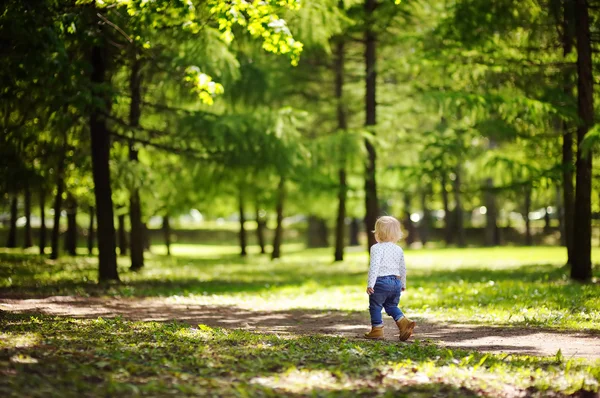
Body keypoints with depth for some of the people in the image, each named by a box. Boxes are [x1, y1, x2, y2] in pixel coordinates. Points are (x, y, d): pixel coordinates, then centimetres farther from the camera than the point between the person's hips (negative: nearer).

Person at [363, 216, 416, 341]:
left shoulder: (376, 248, -8)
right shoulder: (398, 249, 11)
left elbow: (374, 266, -17)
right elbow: (402, 268, 18)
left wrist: (370, 284, -19)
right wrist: (403, 284, 29)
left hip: (381, 282, -6)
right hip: (396, 281, 6)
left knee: (375, 306, 8)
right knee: (392, 306, 19)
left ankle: (377, 330, 10)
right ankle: (403, 322, -1)